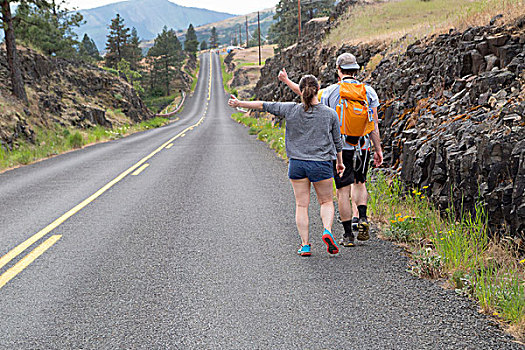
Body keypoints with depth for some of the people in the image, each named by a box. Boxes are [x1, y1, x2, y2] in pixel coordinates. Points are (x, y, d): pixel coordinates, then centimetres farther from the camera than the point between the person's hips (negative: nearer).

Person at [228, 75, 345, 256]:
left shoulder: (291, 109, -4)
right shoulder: (330, 114, -3)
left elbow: (264, 105, 4)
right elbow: (338, 142, 6)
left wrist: (240, 103, 15)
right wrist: (339, 162, 21)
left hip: (297, 164, 1)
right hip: (321, 164, -1)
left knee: (301, 205, 8)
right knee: (326, 202, 14)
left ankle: (305, 245, 6)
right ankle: (327, 230, -11)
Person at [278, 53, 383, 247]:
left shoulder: (331, 91, -5)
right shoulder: (368, 91, -1)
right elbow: (374, 124, -1)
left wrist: (287, 81, 28)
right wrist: (378, 149, 7)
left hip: (340, 148, -2)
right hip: (362, 146, 2)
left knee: (343, 191, 3)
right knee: (359, 183, 23)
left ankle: (348, 234, 5)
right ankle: (362, 218, 1)